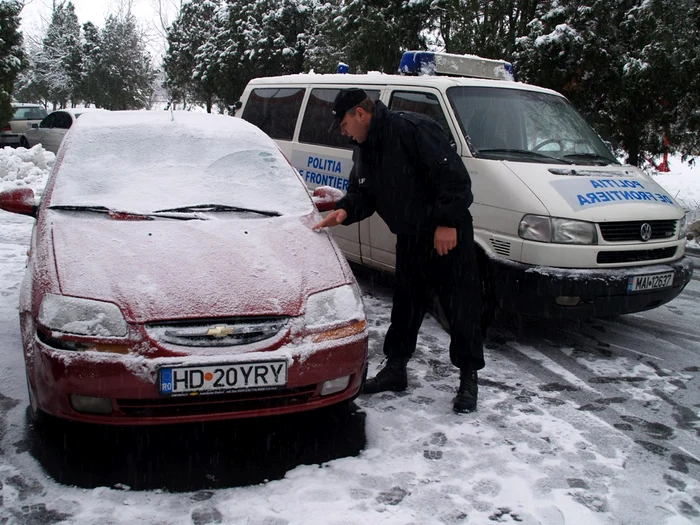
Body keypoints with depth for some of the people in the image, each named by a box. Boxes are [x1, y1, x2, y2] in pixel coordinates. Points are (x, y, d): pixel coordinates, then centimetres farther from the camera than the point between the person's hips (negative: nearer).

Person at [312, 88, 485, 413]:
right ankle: (395, 369, 28)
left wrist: (447, 223, -25)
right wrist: (345, 210, -11)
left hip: (448, 234, -8)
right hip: (410, 237, 9)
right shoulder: (364, 149, 8)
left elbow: (454, 176, -25)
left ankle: (469, 378, 12)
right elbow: (361, 192, 11)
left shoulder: (412, 130, -22)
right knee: (405, 305, 15)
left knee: (461, 307, 0)